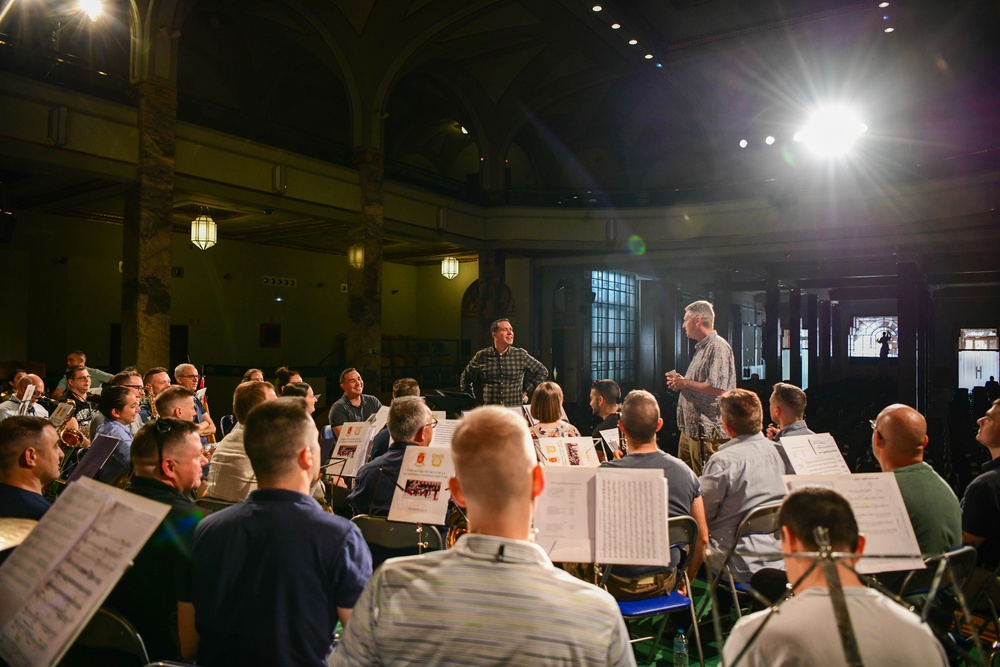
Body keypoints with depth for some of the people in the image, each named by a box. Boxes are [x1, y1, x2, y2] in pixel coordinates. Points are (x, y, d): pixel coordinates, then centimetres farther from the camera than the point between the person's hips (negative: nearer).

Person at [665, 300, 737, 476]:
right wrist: (679, 383, 10)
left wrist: (685, 383, -12)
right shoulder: (701, 348, 19)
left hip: (707, 431, -10)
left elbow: (717, 388, -23)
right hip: (690, 429, 10)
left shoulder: (718, 347, -14)